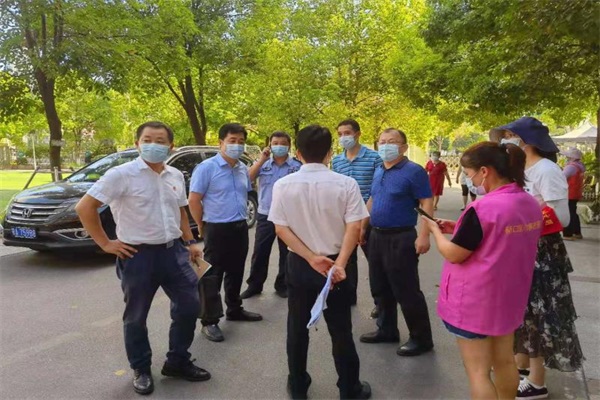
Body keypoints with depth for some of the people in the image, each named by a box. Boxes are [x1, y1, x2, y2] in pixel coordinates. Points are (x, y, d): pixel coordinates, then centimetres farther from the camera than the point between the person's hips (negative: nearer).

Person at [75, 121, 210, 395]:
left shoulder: (176, 176, 7)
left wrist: (190, 242, 13)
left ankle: (177, 362, 29)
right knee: (136, 316, 10)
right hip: (138, 255, -5)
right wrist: (105, 243, -11)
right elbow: (84, 208, -12)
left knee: (189, 307, 9)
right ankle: (141, 370, 30)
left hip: (174, 251, 5)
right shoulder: (122, 174, -11)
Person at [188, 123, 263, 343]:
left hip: (241, 227, 7)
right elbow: (194, 200, -12)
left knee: (236, 272, 18)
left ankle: (235, 310, 34)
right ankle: (209, 321, 10)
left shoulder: (243, 169, 9)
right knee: (212, 276, 1)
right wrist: (203, 226, -5)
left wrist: (242, 218, 15)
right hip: (217, 229, -7)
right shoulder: (206, 168, -12)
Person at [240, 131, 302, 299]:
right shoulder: (263, 164, 6)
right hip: (265, 215, 2)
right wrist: (262, 159, -14)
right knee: (259, 252, 8)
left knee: (286, 253, 9)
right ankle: (254, 285, 21)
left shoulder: (297, 166, -1)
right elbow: (247, 178, -8)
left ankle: (282, 285, 23)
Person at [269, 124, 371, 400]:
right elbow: (354, 228, -16)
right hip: (335, 265, -1)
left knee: (297, 329, 17)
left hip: (299, 266, 1)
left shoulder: (283, 185, -7)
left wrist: (311, 258, -12)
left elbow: (281, 229, -9)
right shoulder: (346, 184, -11)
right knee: (340, 331, 12)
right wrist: (340, 263, -18)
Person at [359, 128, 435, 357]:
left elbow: (426, 204, -15)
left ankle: (421, 338, 15)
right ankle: (387, 330, 32)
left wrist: (424, 236, -23)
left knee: (406, 291, -1)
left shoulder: (414, 171, -11)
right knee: (380, 289, 16)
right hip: (377, 236, 8)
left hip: (401, 238, -8)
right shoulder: (378, 171, 12)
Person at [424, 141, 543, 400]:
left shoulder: (483, 209, -25)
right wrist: (459, 228, 9)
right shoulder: (530, 204, 0)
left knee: (478, 372, 6)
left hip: (475, 301, -8)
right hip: (509, 297, 8)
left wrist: (436, 230, 0)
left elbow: (453, 254, -17)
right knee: (505, 362, 23)